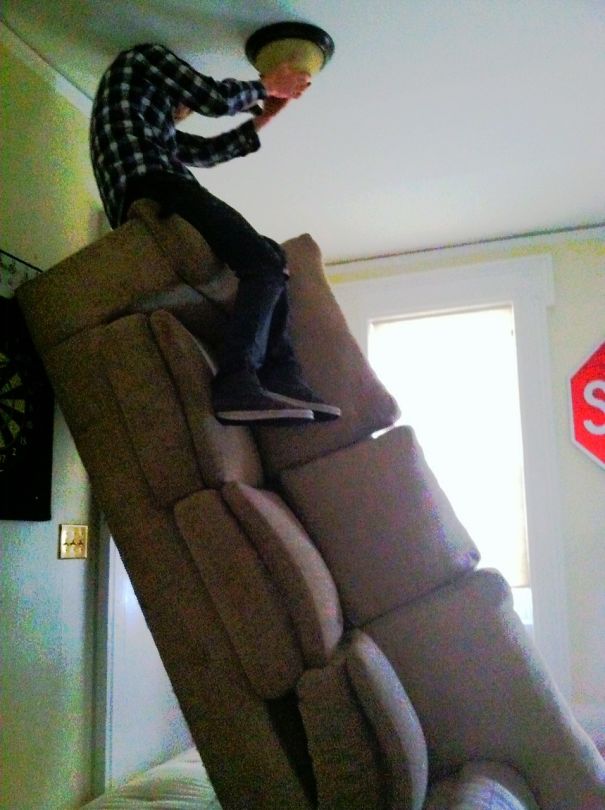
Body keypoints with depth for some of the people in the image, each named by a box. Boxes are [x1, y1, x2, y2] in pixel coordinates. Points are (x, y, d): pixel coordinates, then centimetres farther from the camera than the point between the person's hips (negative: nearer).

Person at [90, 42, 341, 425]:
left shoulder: (157, 123, 39)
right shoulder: (145, 56, 18)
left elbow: (206, 150, 30)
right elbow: (215, 98, 7)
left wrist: (267, 113, 35)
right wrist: (266, 85, 24)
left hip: (148, 203, 9)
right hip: (152, 188, -9)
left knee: (270, 257, 11)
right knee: (264, 261, -20)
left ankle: (283, 378, -5)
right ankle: (237, 385, -34)